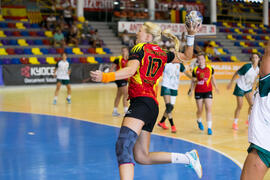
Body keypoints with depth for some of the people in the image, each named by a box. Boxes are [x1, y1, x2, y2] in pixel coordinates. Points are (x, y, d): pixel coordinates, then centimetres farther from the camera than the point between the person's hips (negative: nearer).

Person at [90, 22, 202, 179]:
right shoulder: (162, 53, 21)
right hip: (153, 106, 9)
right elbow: (187, 56, 33)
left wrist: (106, 77, -31)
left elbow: (131, 70, -18)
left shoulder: (140, 48, 2)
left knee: (123, 146, -26)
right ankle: (187, 157, 19)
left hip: (141, 102, -9)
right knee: (142, 157, 17)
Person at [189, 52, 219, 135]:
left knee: (208, 109, -10)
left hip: (208, 91, 0)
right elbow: (193, 81, 7)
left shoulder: (210, 68, 0)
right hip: (198, 92, 0)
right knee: (200, 110, 6)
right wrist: (191, 90, -2)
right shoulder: (195, 70, -1)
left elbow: (212, 78, 16)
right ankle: (199, 121, 39)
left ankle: (209, 128, -8)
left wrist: (216, 87, 11)